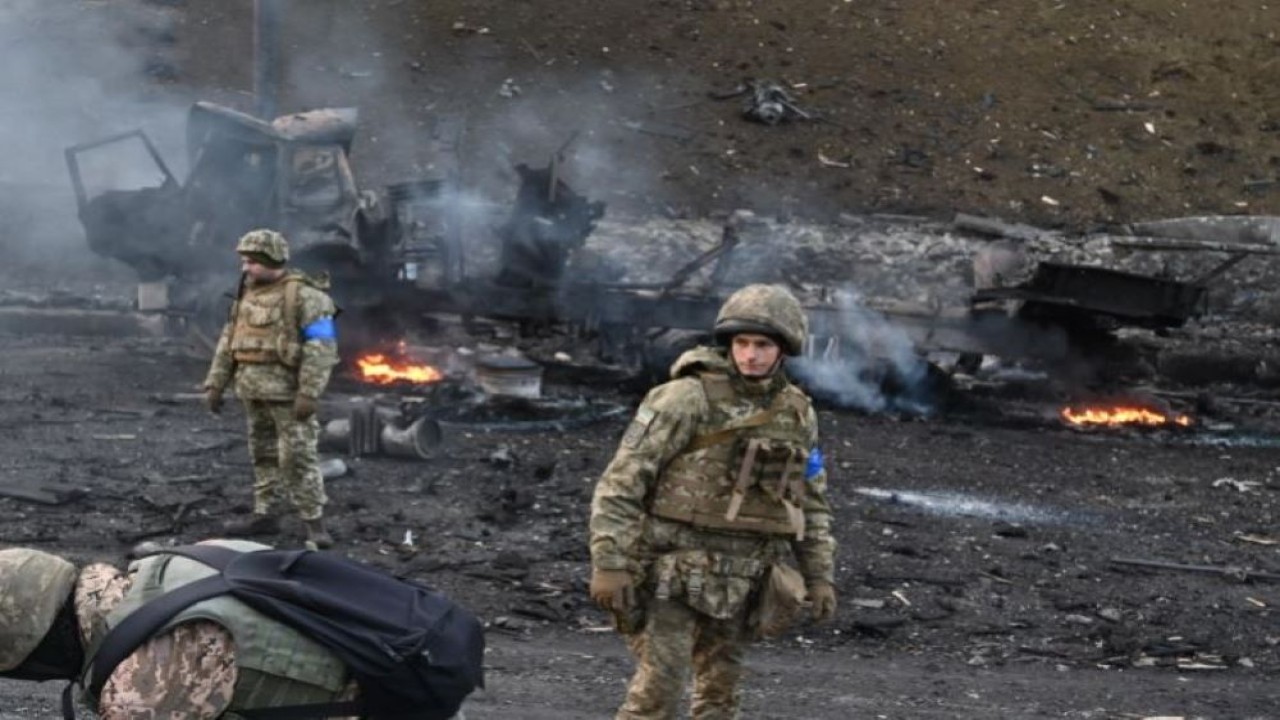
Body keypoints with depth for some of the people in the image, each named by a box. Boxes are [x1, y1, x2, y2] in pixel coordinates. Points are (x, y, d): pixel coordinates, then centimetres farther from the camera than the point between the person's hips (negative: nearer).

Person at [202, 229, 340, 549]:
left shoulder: (303, 295, -12)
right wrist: (215, 384, 14)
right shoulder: (247, 294, 13)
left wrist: (309, 393, -23)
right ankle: (264, 514, 21)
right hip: (253, 390, 8)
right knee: (262, 453, 13)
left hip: (287, 391, -8)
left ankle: (314, 522, -4)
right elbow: (228, 342, 18)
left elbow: (321, 346, -18)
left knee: (297, 456, -8)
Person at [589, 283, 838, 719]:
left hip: (739, 580, 5)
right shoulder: (687, 398, -12)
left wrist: (819, 574, 11)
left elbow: (811, 501, 18)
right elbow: (621, 481, -13)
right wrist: (609, 564, -20)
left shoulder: (797, 414, 6)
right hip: (674, 572, -5)